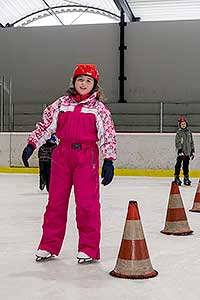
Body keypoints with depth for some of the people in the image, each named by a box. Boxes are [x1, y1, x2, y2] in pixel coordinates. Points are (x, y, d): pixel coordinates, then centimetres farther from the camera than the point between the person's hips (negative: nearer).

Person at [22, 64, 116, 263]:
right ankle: (49, 246, 18)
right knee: (56, 201, 7)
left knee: (87, 203, -5)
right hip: (62, 154, 3)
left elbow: (108, 135, 3)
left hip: (87, 156, -2)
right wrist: (31, 144, 3)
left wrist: (109, 160, -3)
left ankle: (89, 249, 5)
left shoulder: (99, 108, 6)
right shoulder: (61, 103, 12)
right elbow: (46, 125, 12)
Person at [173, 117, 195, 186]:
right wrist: (180, 151, -18)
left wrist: (192, 151, 13)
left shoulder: (189, 132, 11)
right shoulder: (179, 132, -5)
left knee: (186, 165, 11)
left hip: (187, 152, 5)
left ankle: (186, 178, 19)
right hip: (181, 152, -5)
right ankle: (176, 177, 2)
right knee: (178, 164, -4)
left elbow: (191, 142, 17)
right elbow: (177, 143, -11)